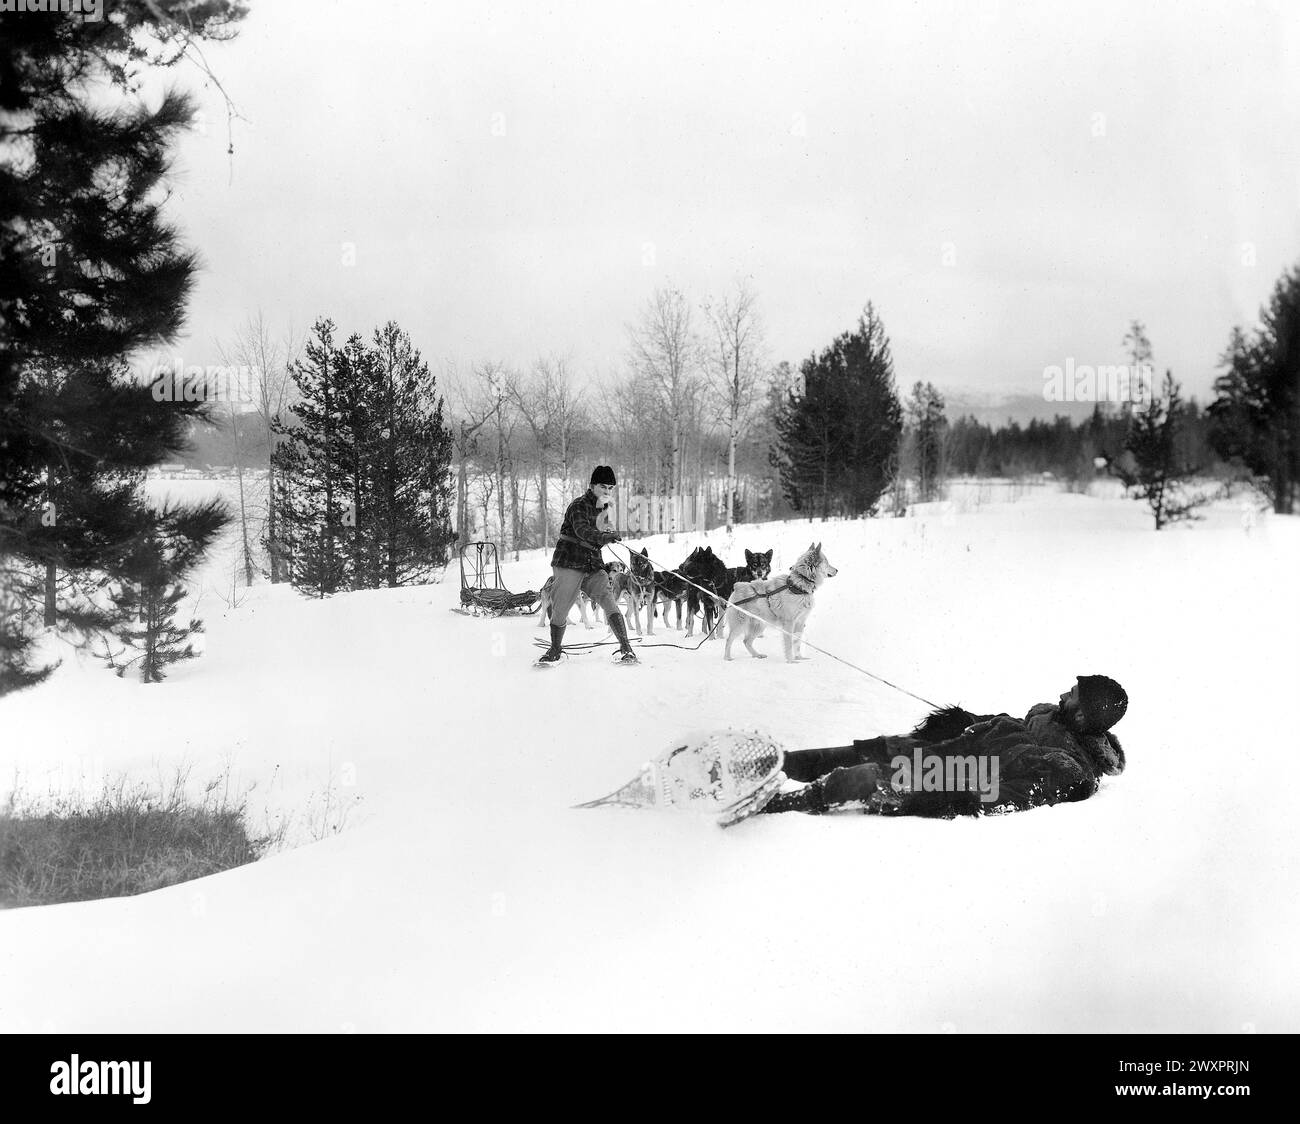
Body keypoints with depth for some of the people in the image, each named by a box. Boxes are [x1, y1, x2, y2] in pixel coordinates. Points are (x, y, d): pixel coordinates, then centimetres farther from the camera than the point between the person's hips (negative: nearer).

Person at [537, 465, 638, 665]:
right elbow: (582, 531, -32)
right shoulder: (579, 506, -11)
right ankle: (555, 651, 21)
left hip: (592, 567, 6)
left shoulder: (604, 508, 14)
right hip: (569, 564, -6)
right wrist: (605, 537, -46)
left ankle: (626, 648, -17)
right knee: (560, 610, -1)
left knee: (608, 601, -13)